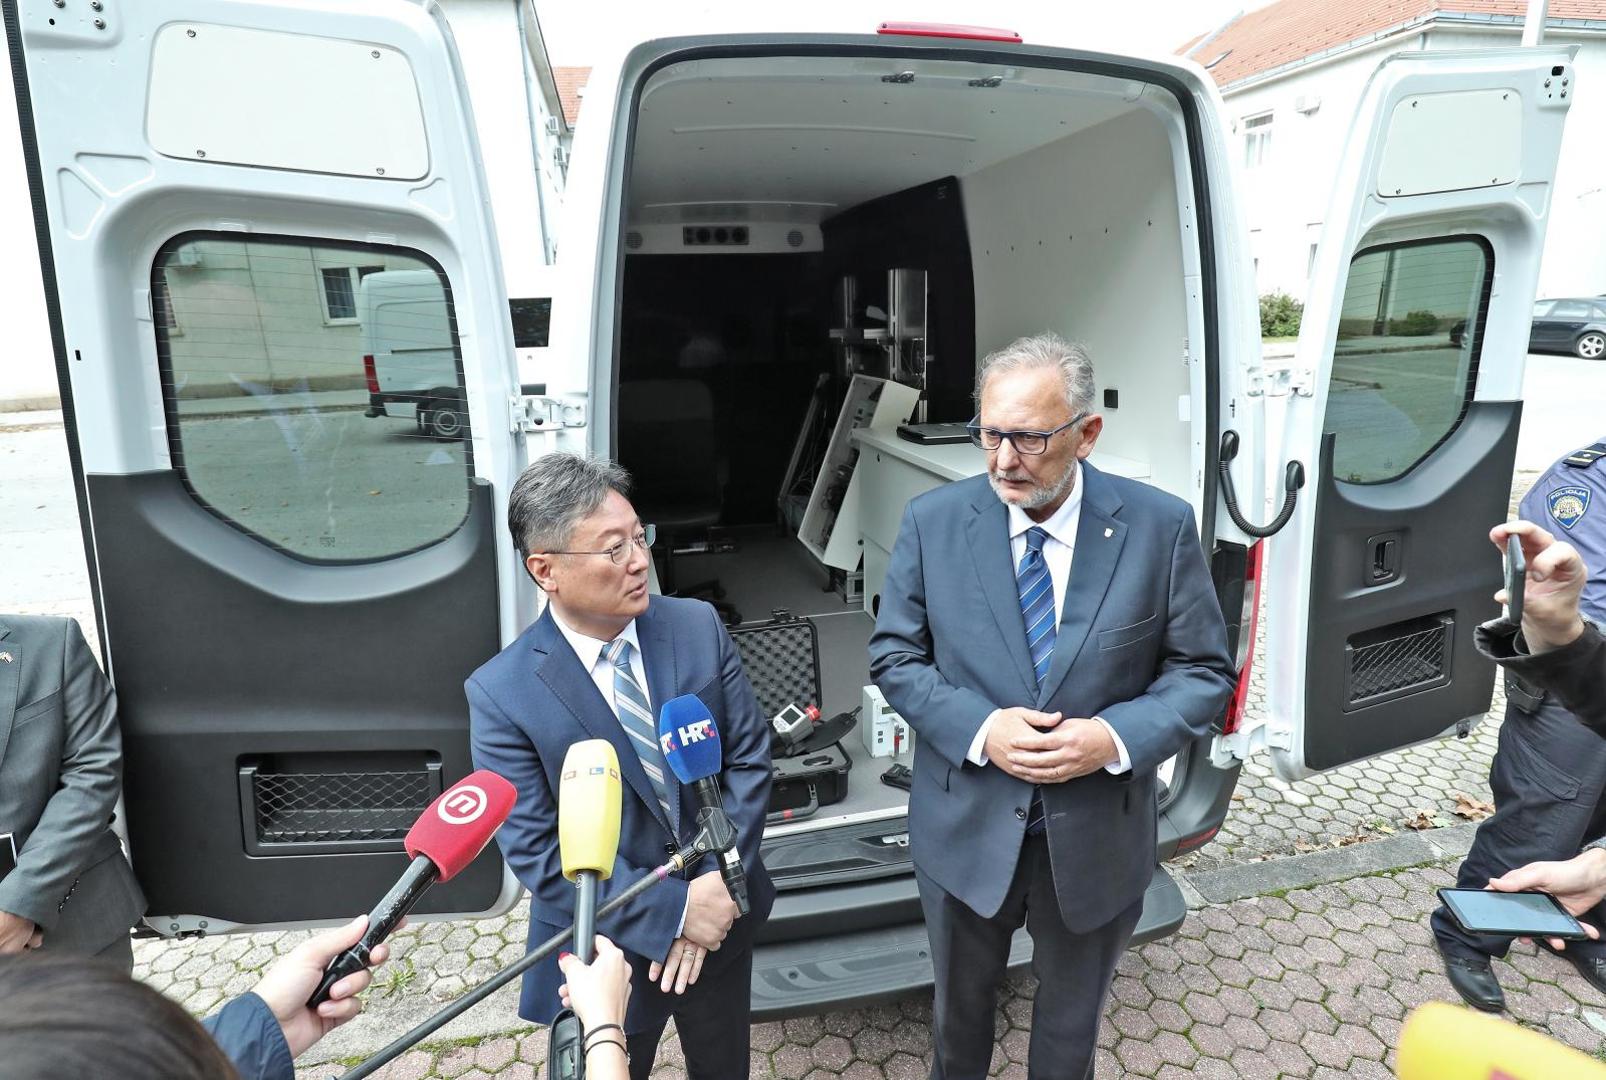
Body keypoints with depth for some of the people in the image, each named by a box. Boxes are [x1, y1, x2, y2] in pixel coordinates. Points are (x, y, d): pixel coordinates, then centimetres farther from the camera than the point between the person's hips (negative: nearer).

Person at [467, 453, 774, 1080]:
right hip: (608, 949, -3)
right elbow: (537, 853, -18)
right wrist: (672, 912, -20)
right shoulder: (501, 693, -20)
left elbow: (750, 756, -7)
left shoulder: (698, 626, -11)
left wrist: (714, 889, -15)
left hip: (721, 922, 4)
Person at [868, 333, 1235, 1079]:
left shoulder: (1161, 527, -13)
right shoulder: (933, 522, -11)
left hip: (1097, 837, 0)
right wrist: (979, 730, -21)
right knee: (960, 1006, 26)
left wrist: (1117, 738, -23)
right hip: (966, 828, 1)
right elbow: (894, 656, -5)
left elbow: (1203, 672, -6)